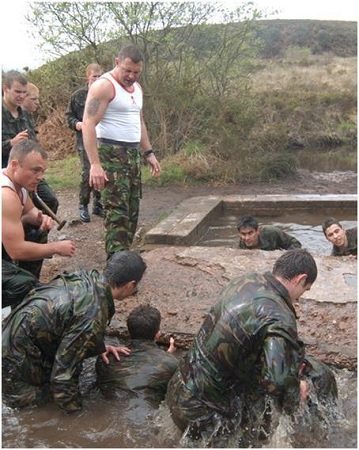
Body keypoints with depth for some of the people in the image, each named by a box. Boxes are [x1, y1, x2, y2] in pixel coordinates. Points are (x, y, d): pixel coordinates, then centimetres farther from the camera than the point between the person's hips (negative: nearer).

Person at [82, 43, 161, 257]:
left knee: (132, 211, 11)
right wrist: (95, 164, -27)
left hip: (134, 154, 8)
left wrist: (149, 152, 18)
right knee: (118, 211, -11)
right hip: (112, 154, -8)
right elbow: (88, 125, -19)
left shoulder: (137, 87, 14)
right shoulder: (104, 86, -12)